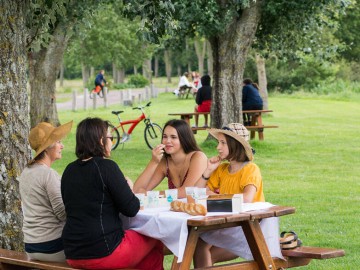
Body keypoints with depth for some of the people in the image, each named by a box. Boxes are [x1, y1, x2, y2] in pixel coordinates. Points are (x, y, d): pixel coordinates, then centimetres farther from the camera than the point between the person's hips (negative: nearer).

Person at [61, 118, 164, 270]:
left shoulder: (69, 170, 6)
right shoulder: (106, 166, -13)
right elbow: (131, 209, -11)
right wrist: (128, 188, 8)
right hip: (104, 254, -7)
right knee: (154, 241, 17)